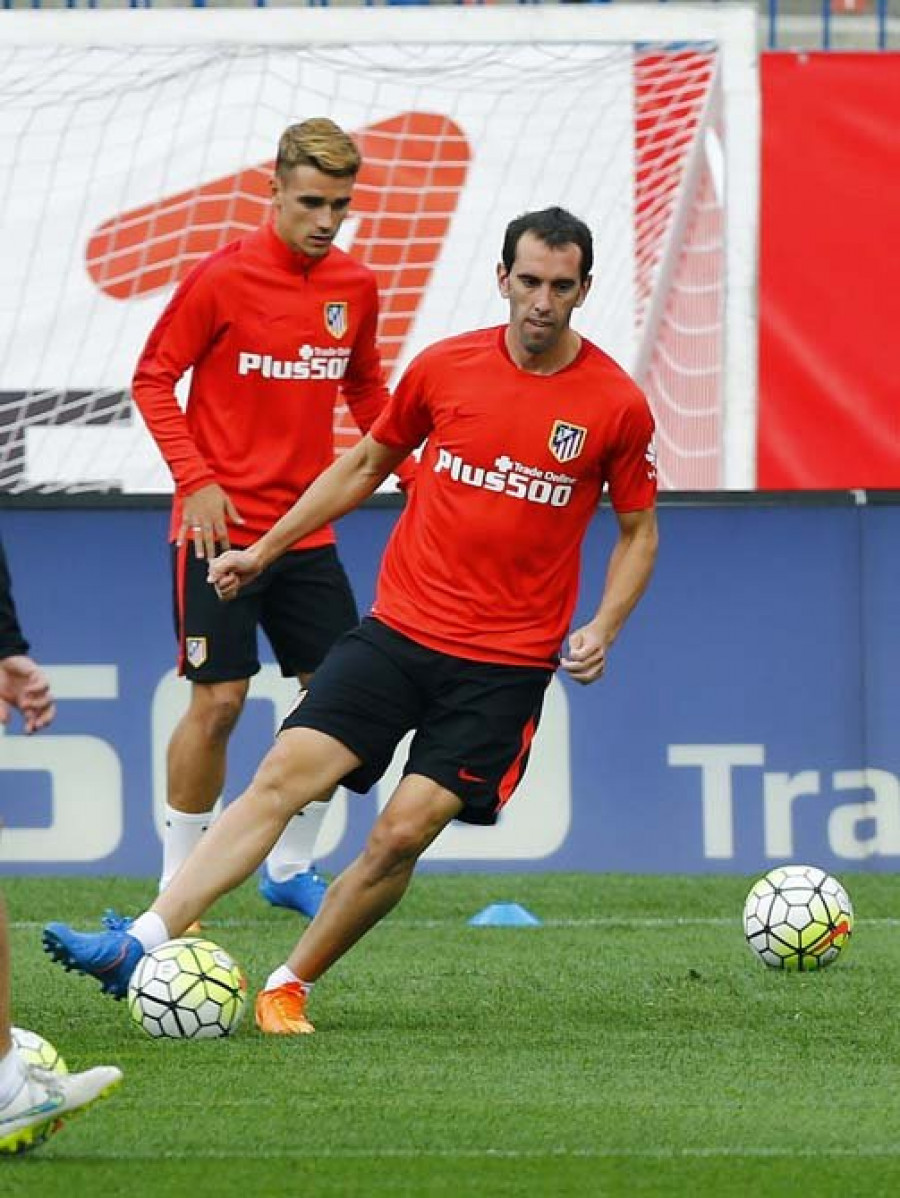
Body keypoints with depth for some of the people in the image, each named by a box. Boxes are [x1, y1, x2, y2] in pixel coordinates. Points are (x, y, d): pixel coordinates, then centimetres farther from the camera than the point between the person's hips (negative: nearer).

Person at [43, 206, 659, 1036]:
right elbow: (366, 465, 17)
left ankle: (290, 986, 5)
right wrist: (265, 549, 17)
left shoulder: (617, 405, -5)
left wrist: (602, 632, -7)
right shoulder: (444, 368, 1)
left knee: (404, 833, -12)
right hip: (399, 627, 2)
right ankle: (140, 945, -16)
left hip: (507, 665, -2)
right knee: (285, 772, -12)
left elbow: (638, 531, 8)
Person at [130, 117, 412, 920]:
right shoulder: (223, 279, -11)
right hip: (221, 526, -5)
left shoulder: (356, 288, 5)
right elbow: (153, 380, -6)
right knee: (218, 701, -8)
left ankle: (292, 867, 20)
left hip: (306, 530, 5)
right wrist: (196, 480, -15)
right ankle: (177, 887, 4)